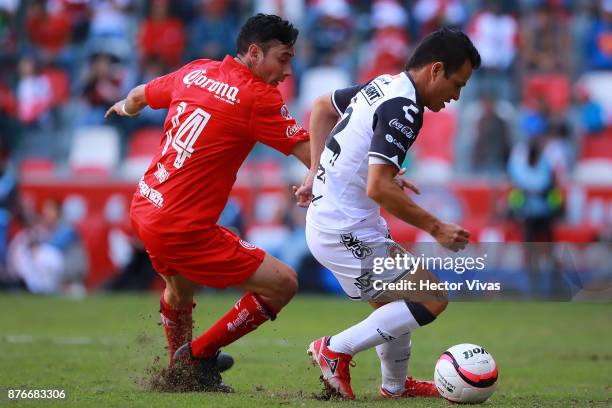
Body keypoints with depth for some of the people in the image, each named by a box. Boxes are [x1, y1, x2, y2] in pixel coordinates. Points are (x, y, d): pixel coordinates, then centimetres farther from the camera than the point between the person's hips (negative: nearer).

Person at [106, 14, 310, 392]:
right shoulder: (258, 98, -14)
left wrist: (125, 107, 49)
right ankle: (199, 354, 6)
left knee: (180, 288, 35)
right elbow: (310, 154, -14)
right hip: (183, 229, -9)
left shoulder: (195, 72, 7)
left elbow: (138, 96, 25)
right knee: (282, 282, -5)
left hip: (145, 207, 9)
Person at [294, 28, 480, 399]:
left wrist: (316, 173, 22)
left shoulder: (383, 86, 8)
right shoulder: (403, 109, -21)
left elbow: (323, 107, 26)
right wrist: (437, 228, -19)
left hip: (325, 219, 10)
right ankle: (337, 350, -7)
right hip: (347, 232, -10)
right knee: (432, 300, -6)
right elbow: (378, 188, -28)